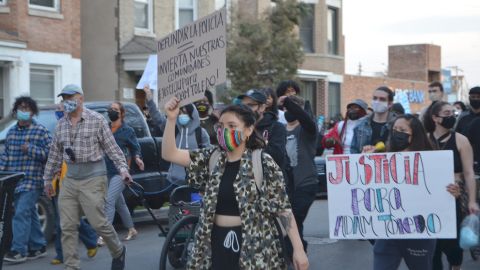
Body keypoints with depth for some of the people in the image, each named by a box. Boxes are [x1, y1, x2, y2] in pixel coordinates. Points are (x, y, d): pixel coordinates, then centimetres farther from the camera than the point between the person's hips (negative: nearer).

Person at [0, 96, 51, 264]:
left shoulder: (41, 131, -3)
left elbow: (49, 153, -8)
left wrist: (30, 149, -17)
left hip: (32, 180, -6)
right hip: (15, 181, 6)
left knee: (22, 213, -13)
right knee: (29, 214, 11)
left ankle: (18, 250, -12)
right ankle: (38, 247, 21)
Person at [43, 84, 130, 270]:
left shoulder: (97, 120, -3)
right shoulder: (61, 125, 11)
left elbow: (112, 148, -4)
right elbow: (55, 154, 19)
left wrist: (123, 169, -15)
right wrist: (48, 178, 22)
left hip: (93, 178, -5)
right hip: (69, 180, 5)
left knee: (98, 223, -5)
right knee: (67, 227, 0)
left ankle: (118, 252, 21)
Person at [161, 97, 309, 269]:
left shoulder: (263, 163, -7)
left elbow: (283, 208, -8)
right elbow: (169, 154, 1)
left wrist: (298, 248, -11)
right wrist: (171, 119, -11)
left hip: (253, 246, -4)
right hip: (216, 243, 4)